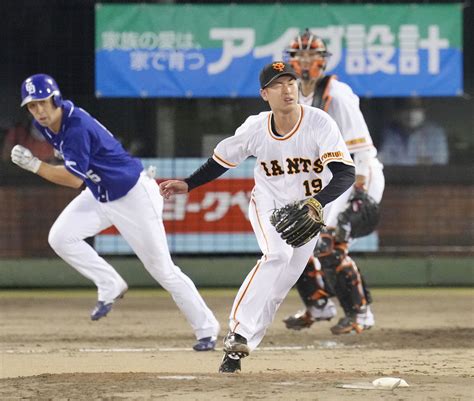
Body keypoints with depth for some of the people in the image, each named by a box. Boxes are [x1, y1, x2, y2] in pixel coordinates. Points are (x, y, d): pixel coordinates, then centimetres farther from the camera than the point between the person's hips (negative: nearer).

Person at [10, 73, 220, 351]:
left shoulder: (77, 127, -30)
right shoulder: (44, 123, -4)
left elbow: (74, 179, -30)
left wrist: (34, 165, -31)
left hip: (133, 195, -8)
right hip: (97, 195, 8)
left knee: (162, 268, -4)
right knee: (60, 237, -11)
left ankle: (207, 328, 8)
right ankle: (110, 286, 6)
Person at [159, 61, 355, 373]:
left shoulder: (320, 124, -24)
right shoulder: (255, 128, -16)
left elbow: (346, 173, -32)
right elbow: (223, 159, 5)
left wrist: (316, 203, -47)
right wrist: (188, 184, 2)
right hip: (268, 204, -1)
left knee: (280, 284, -3)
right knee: (277, 255, -28)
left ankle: (237, 350, 6)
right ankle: (238, 333, -32)